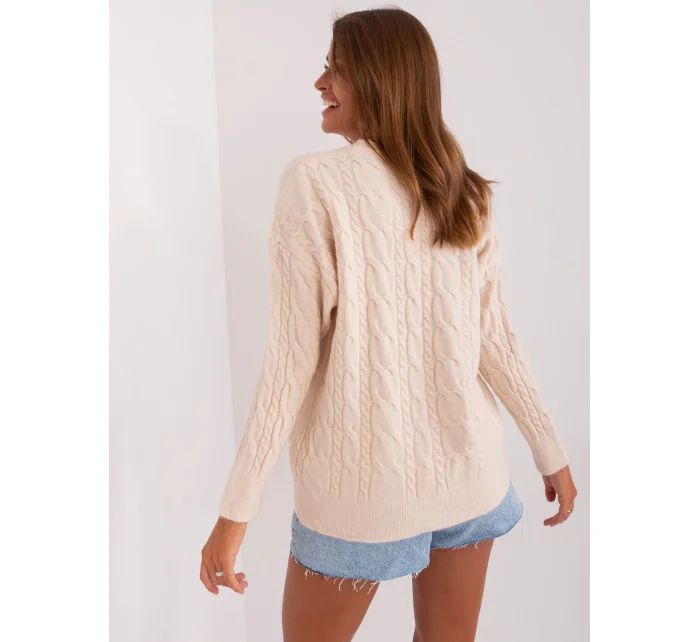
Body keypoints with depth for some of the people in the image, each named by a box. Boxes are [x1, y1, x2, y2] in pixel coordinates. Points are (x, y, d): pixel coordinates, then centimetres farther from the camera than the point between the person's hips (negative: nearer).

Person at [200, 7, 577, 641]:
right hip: (467, 469, 5)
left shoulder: (316, 181, -13)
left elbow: (293, 354, -17)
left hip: (362, 480, -4)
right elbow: (494, 338, 1)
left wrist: (237, 509, -11)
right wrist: (552, 451, 14)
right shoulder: (466, 196, 1)